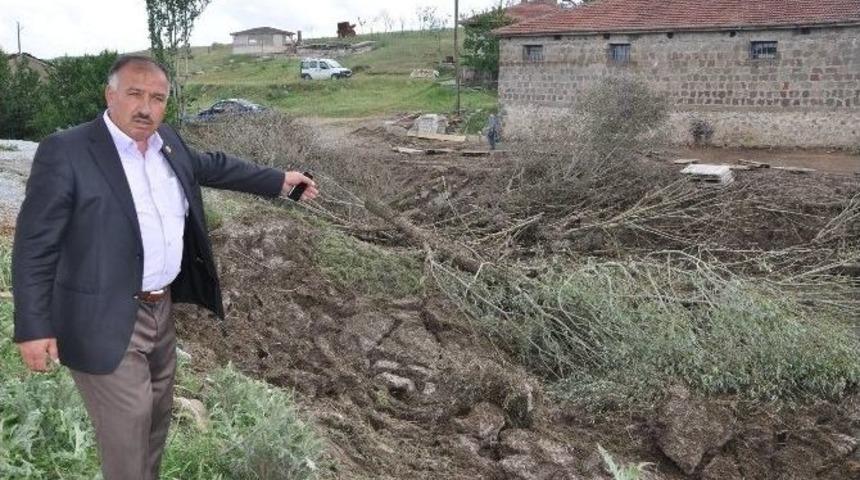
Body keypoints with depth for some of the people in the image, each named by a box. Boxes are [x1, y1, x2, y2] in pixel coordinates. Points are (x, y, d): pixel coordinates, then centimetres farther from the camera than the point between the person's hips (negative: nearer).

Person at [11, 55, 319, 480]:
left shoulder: (168, 142, 4)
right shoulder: (64, 152, -17)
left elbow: (212, 166, 22)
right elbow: (35, 245, -15)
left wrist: (278, 181, 23)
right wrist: (33, 327, -16)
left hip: (160, 308, 8)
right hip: (106, 322, -7)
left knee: (157, 416, 22)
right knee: (128, 429, -1)